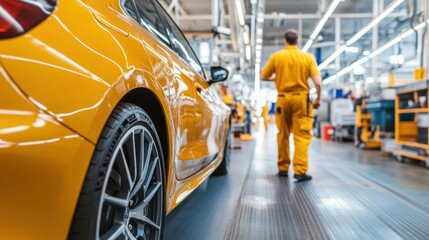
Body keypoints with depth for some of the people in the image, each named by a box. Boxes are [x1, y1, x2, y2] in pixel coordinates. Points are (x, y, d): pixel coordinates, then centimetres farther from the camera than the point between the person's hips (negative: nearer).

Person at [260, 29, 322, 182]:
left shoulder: (276, 56, 1)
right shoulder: (308, 57, 0)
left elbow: (263, 77, 6)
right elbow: (318, 82, -6)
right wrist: (318, 99, 8)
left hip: (283, 99, 1)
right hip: (301, 98, -1)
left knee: (283, 134, 12)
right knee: (302, 135, 0)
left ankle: (283, 168, 21)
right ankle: (300, 171, -8)